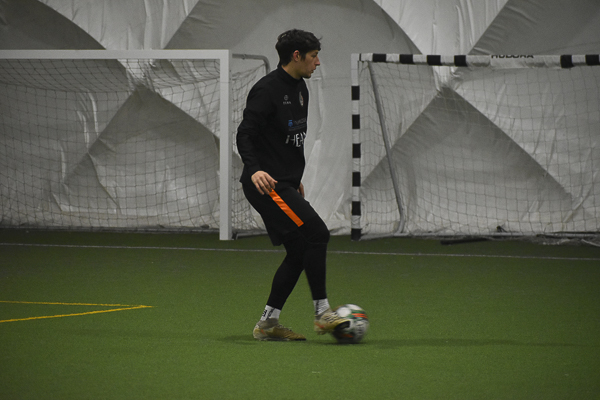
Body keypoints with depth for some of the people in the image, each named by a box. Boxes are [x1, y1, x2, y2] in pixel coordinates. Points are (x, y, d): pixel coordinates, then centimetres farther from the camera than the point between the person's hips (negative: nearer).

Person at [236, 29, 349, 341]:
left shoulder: (300, 88, 16)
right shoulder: (267, 89, -13)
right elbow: (245, 134, -19)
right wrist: (254, 169, -35)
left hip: (285, 185, 10)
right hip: (267, 184, -10)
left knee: (299, 251, 6)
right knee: (317, 233, -17)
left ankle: (268, 324, 12)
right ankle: (322, 313, -12)